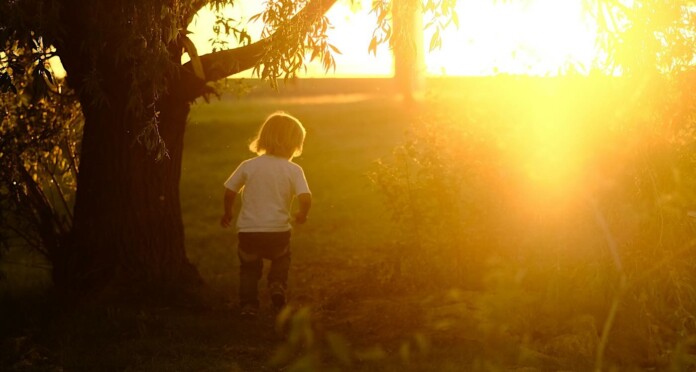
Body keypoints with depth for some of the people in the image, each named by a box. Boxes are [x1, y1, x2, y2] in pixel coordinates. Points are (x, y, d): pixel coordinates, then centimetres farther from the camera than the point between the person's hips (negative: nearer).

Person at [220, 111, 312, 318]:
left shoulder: (248, 166, -1)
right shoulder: (294, 171, -6)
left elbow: (229, 191, 4)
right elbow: (305, 198, -17)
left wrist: (227, 213, 22)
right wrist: (302, 215, 5)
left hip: (248, 230, 1)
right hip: (278, 230, -1)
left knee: (249, 267, 23)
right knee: (281, 259, 29)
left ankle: (248, 304, 14)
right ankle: (277, 285, 5)